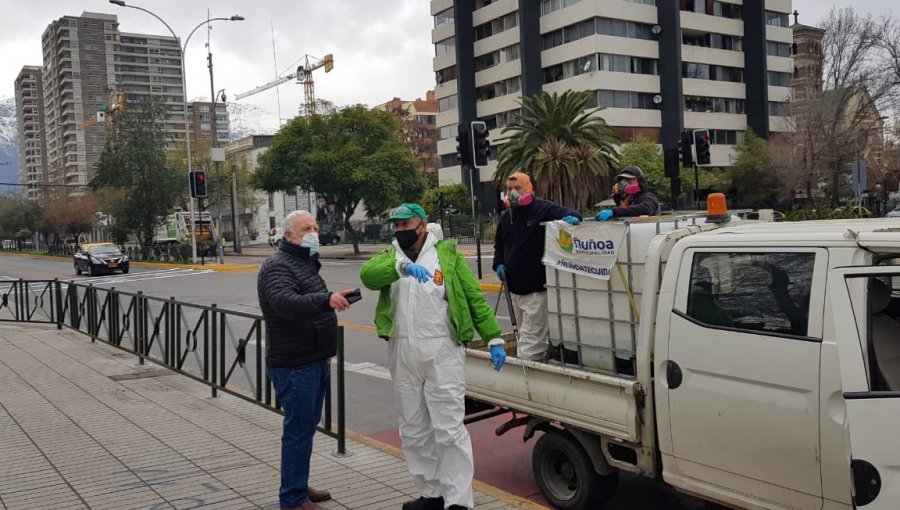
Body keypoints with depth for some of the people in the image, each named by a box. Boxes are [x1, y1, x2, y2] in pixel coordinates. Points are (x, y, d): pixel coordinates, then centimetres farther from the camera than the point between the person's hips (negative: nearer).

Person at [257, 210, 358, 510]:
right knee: (298, 430, -4)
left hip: (315, 362, 10)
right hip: (294, 366, -10)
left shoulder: (306, 264, 16)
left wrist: (326, 350, 25)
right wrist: (327, 300, -51)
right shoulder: (278, 267, -15)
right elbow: (286, 303, -35)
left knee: (307, 427, 17)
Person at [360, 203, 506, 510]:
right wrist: (402, 267, -32)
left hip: (442, 352, -4)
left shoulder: (447, 254, 1)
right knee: (413, 431, 12)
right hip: (402, 354, 5)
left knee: (449, 429, -4)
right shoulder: (389, 257, 9)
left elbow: (475, 297, -1)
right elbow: (367, 274, -14)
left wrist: (494, 339, -7)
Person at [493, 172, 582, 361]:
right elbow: (499, 244, 26)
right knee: (524, 334, 17)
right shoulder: (506, 216, 13)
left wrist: (572, 217, -39)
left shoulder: (544, 209, -7)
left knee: (531, 339, -10)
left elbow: (568, 214, -15)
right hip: (515, 288, 8)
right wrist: (498, 263, 9)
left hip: (537, 289, -7)